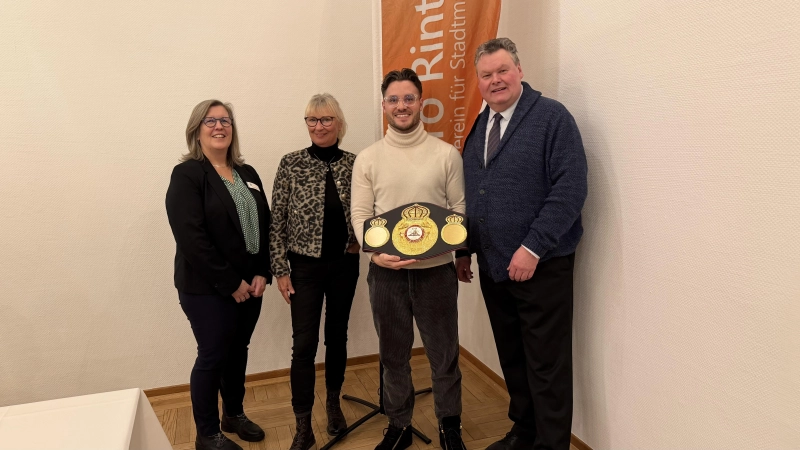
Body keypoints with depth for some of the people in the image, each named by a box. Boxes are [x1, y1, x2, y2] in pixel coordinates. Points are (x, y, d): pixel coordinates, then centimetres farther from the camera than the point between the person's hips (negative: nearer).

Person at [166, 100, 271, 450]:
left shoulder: (247, 174, 11)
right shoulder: (187, 175, -9)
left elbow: (265, 226, 8)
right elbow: (191, 239, -18)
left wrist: (262, 273, -4)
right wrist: (230, 283, -17)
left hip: (249, 284, 6)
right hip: (207, 289, -6)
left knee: (238, 351, 17)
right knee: (213, 356, 5)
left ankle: (234, 414, 38)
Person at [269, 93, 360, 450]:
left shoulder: (354, 163, 1)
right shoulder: (291, 163, -6)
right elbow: (277, 221, -5)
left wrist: (359, 242, -5)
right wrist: (280, 270, -7)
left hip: (345, 264, 3)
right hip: (305, 266, -2)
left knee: (337, 336, 15)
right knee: (304, 344, -1)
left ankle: (333, 403, 36)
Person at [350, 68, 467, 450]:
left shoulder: (447, 154, 0)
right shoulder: (367, 159, 2)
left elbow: (460, 210, 1)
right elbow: (360, 215, -1)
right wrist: (376, 253, -17)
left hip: (436, 270, -1)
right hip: (386, 272, 1)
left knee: (443, 353, 12)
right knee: (393, 354, 16)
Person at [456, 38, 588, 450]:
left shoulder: (552, 117, -8)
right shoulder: (479, 127, 12)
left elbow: (570, 189, -16)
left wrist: (532, 249, -20)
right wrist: (463, 250, 11)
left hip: (541, 267, -6)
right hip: (492, 267, 6)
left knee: (547, 365, 4)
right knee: (511, 359, 18)